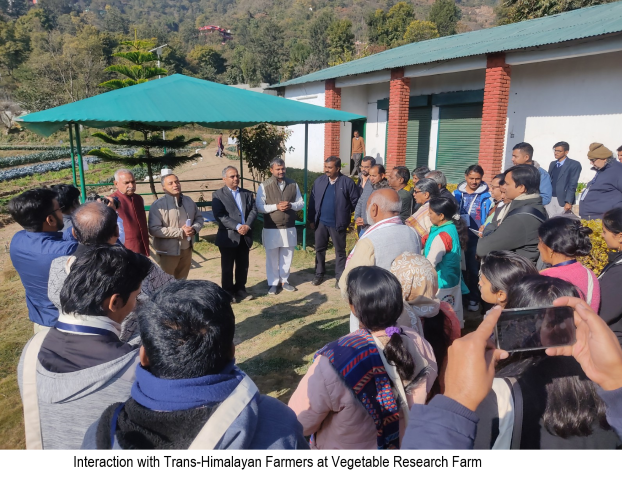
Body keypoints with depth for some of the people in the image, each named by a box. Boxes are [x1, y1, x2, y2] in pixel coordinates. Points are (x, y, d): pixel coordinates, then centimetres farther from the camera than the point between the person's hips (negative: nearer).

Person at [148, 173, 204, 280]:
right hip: (168, 251, -5)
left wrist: (194, 229, -10)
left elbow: (199, 218, 14)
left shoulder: (188, 201, 5)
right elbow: (154, 229, -21)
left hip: (187, 249, 6)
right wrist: (180, 232, -23)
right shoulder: (158, 205, -14)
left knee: (182, 281, 20)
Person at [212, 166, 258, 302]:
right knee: (227, 267, 6)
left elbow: (253, 210, 2)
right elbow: (220, 216, -14)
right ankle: (228, 292, 18)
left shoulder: (247, 193, 12)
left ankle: (240, 289, 26)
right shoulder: (218, 195, -3)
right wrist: (237, 227, -21)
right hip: (228, 237, -4)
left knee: (243, 266, 12)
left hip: (245, 236, 4)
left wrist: (247, 225, -15)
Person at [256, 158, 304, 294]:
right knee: (272, 257, 8)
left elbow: (301, 203, 6)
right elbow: (259, 207, -9)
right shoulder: (264, 186, -6)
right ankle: (273, 283, 22)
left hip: (289, 228, 3)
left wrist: (291, 205, -14)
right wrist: (276, 206, -20)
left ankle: (284, 281, 29)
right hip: (271, 228, -3)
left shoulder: (293, 184, 3)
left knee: (287, 256, 13)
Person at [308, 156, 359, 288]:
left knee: (340, 251, 7)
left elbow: (355, 202, -5)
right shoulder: (319, 181, 3)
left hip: (338, 223, -3)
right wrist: (311, 219, 3)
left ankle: (339, 277, 18)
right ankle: (319, 274, 27)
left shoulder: (347, 182, -8)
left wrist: (351, 219, -2)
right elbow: (312, 201, 5)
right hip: (320, 222, 3)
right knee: (319, 249, 13)